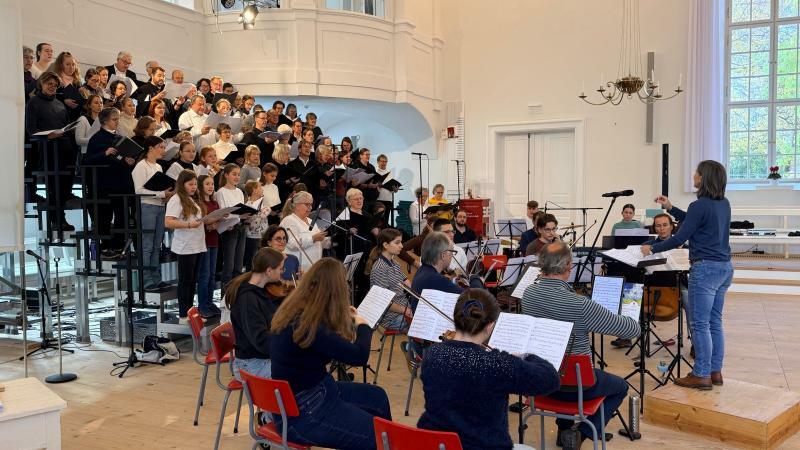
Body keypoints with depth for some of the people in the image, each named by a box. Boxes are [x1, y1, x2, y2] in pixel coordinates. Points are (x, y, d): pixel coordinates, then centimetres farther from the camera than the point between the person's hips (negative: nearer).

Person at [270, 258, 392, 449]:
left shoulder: (295, 312, -1)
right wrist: (363, 325, -9)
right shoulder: (306, 326, -30)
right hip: (300, 413, -10)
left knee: (378, 397, 19)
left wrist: (346, 316, 20)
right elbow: (359, 355, -27)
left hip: (313, 390, 10)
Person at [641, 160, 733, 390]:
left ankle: (702, 375, 4)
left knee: (700, 324, -1)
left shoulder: (700, 205, -16)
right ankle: (715, 371, 20)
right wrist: (671, 209, 20)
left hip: (705, 269, -9)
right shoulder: (724, 204, 10)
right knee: (715, 322, 14)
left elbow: (679, 238, -14)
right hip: (724, 267, 9)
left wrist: (652, 248, -2)